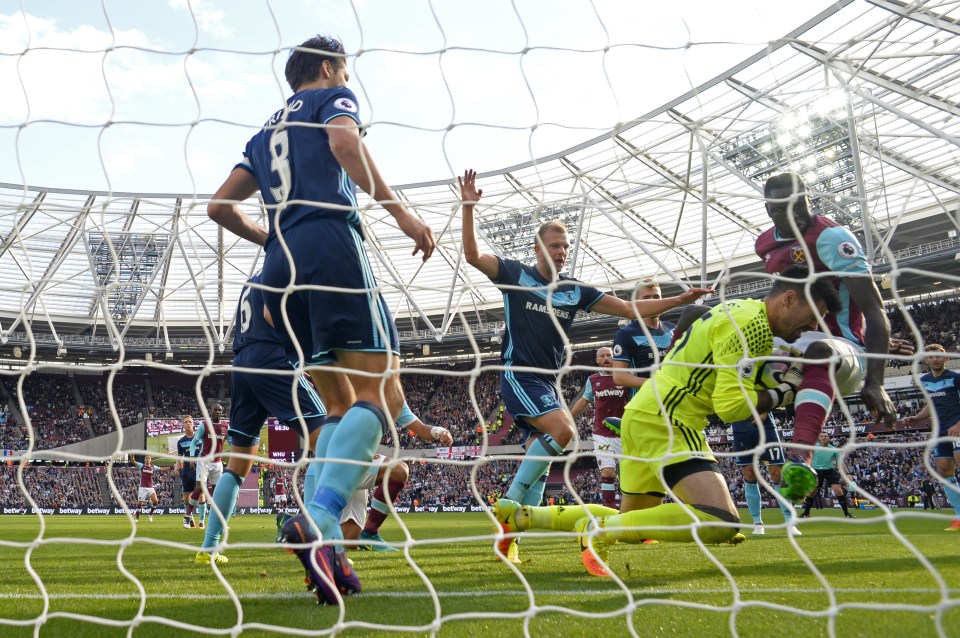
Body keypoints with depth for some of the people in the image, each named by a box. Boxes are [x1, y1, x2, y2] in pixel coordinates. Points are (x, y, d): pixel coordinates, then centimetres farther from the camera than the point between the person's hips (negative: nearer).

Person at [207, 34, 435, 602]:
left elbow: (220, 206, 28)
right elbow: (344, 140, -10)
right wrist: (400, 212, -14)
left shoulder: (266, 133, 32)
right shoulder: (333, 98, 14)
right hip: (333, 246, -7)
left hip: (281, 266, 7)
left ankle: (327, 547, -3)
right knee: (382, 394, -11)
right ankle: (320, 522, -31)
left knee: (341, 406, 11)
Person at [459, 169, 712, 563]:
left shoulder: (575, 291, 10)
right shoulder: (516, 274, -1)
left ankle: (511, 534, 9)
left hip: (548, 382, 6)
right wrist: (468, 208, -23)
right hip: (518, 374, -6)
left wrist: (678, 300, -1)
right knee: (563, 430, -25)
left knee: (540, 452, 2)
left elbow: (629, 308, 8)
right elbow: (472, 256, -12)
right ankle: (510, 505, -14)